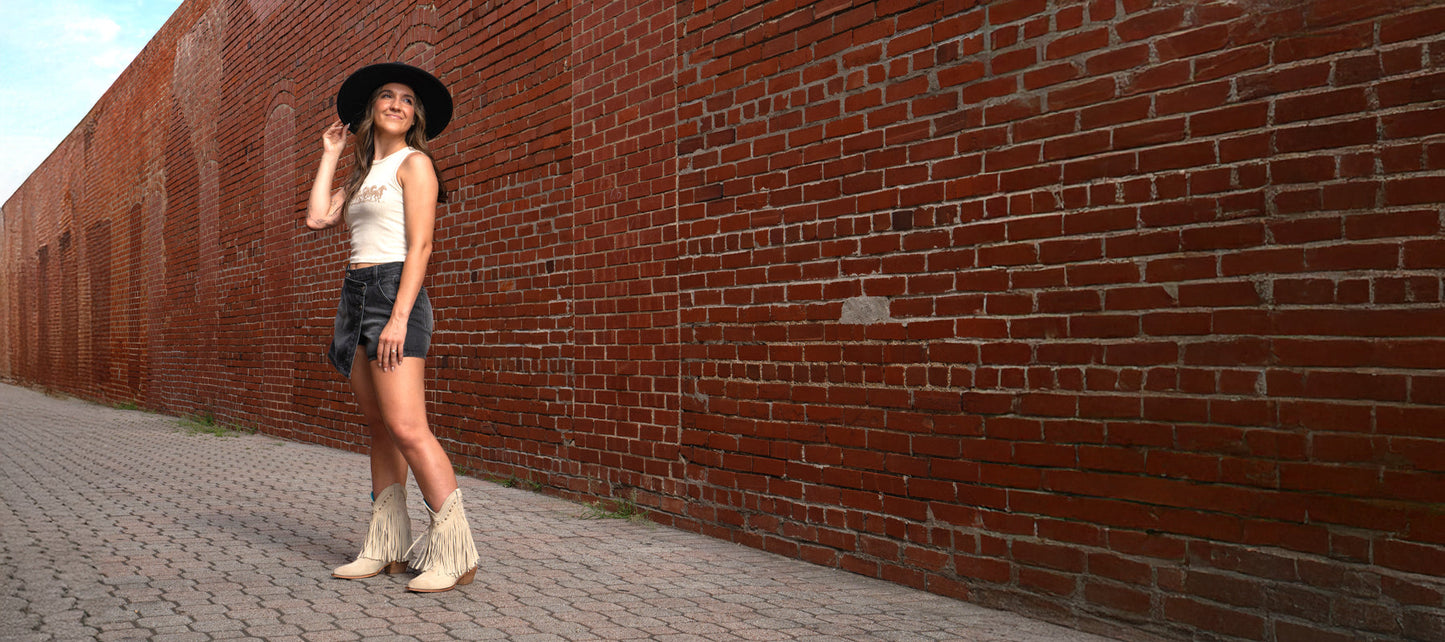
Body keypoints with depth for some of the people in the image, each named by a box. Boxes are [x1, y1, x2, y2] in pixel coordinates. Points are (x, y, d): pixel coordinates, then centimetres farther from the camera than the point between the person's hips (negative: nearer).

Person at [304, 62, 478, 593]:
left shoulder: (414, 163, -2)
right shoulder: (364, 174, 22)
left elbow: (420, 245, -11)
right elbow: (318, 217, 10)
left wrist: (399, 318, -20)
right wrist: (330, 154, 18)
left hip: (394, 293, -8)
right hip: (356, 294, 8)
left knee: (406, 427, -16)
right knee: (378, 429, 7)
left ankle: (454, 553, -13)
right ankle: (385, 548, 13)